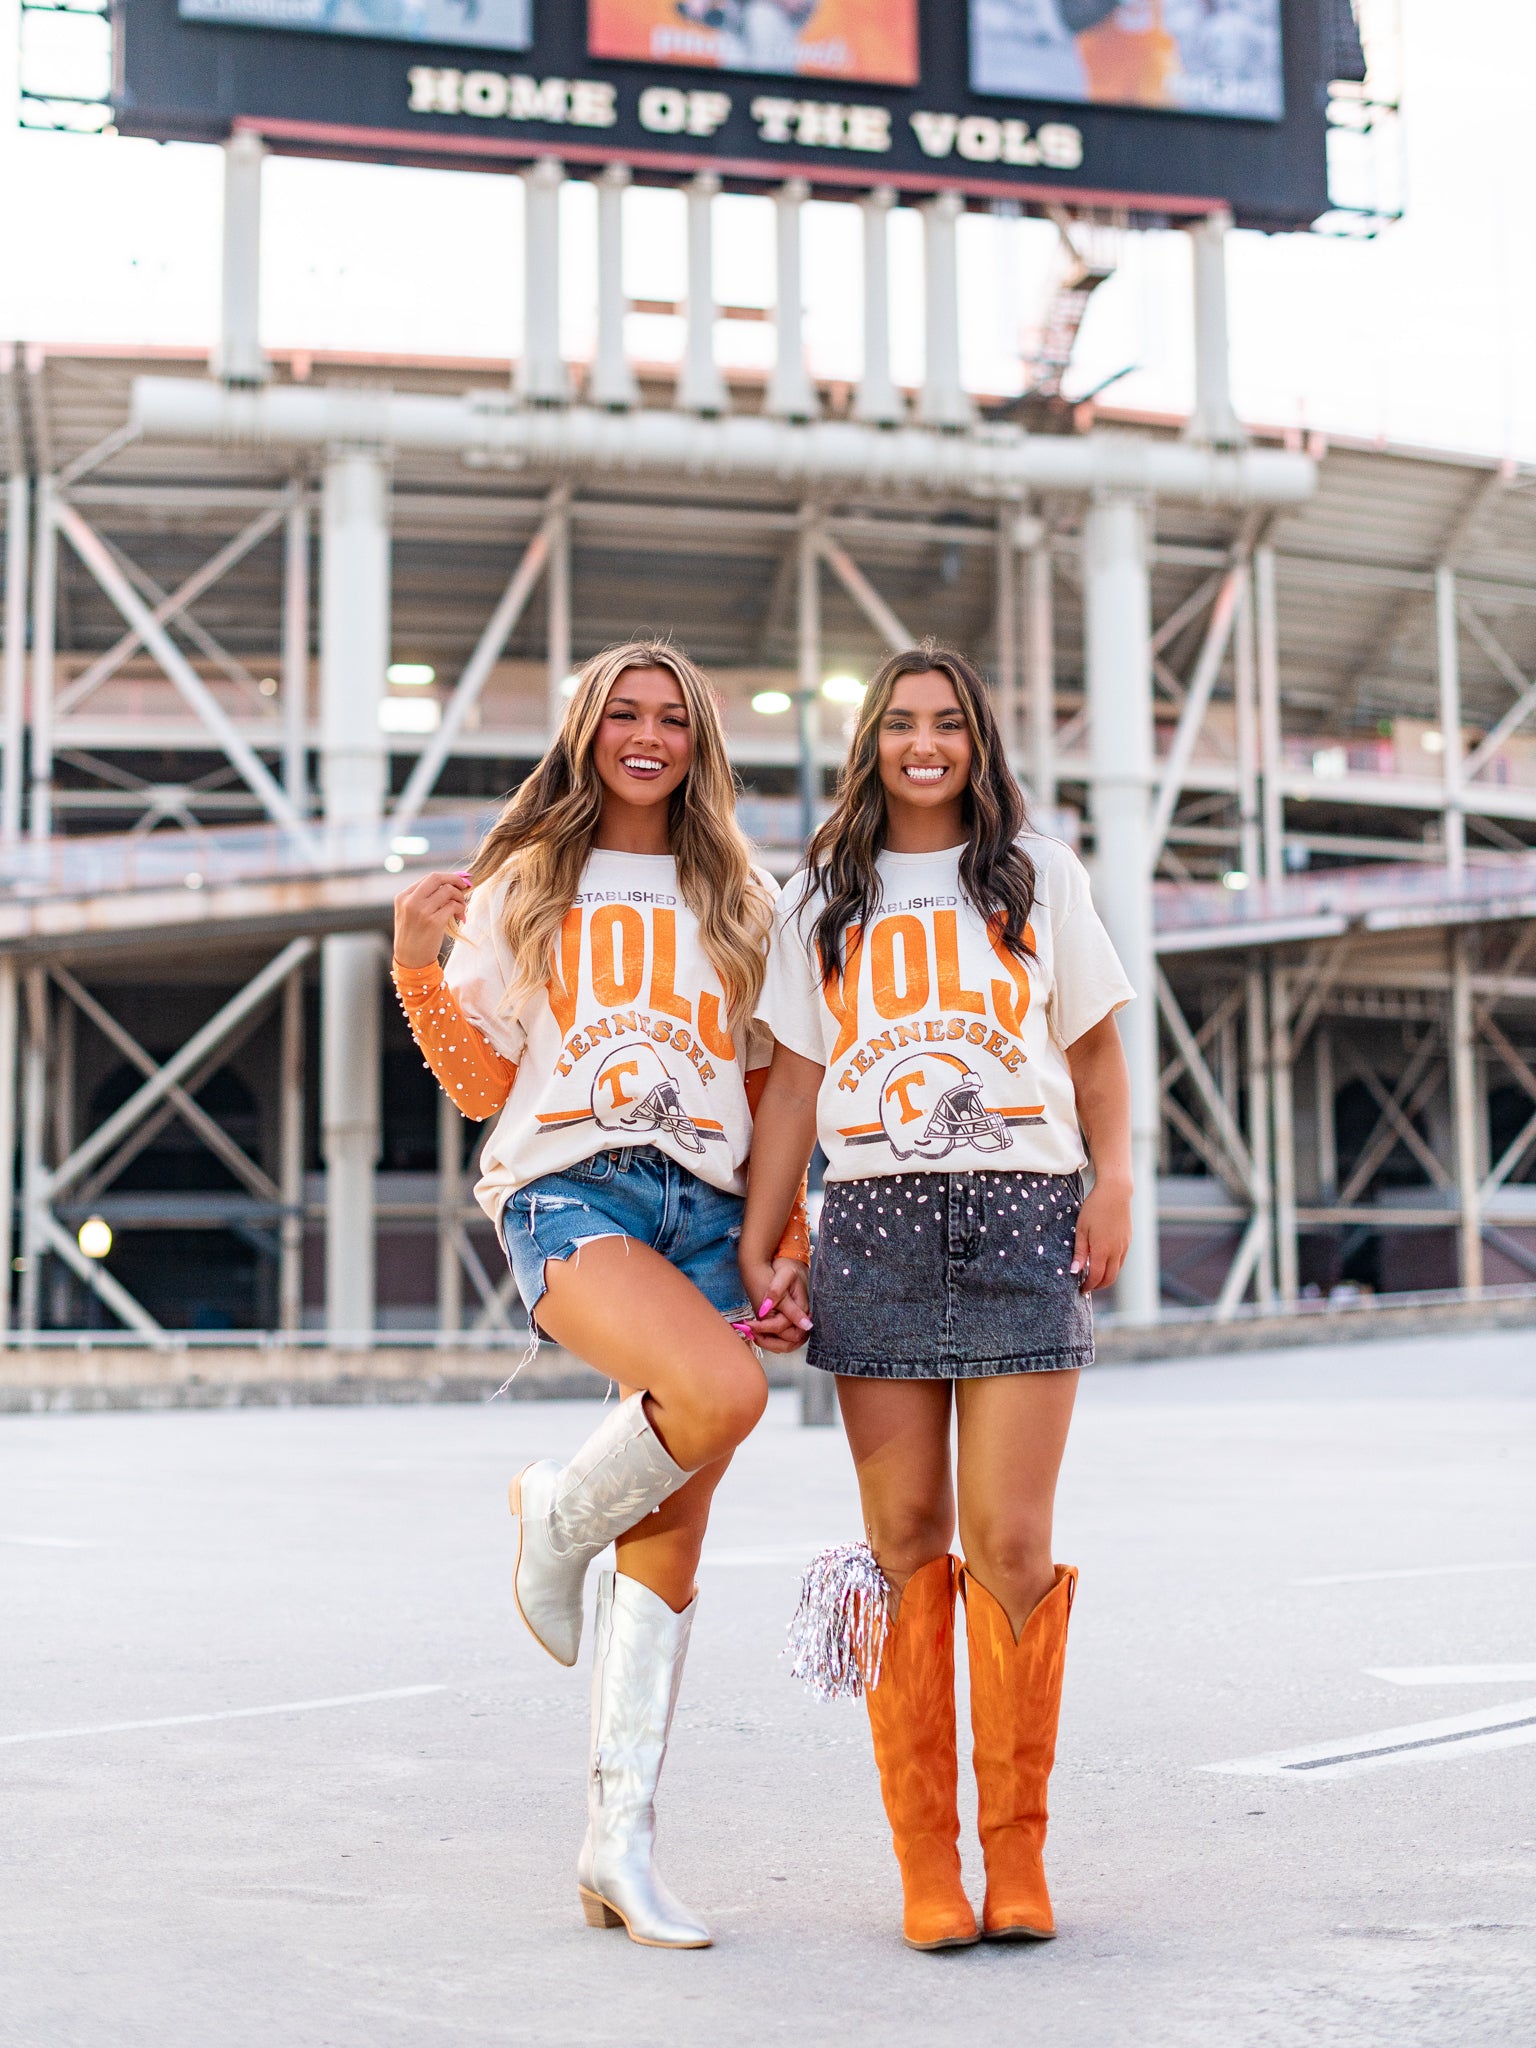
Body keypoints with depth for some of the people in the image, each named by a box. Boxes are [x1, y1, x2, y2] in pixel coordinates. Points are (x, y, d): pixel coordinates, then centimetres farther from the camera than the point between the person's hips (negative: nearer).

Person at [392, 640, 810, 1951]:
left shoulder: (740, 902, 17)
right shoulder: (521, 890, 12)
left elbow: (768, 1097, 17)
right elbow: (484, 1087, 9)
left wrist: (790, 1244, 9)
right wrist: (419, 964, -3)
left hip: (705, 1206, 3)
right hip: (569, 1191, -3)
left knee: (670, 1541, -1)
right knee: (722, 1393, -31)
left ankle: (620, 1843, 4)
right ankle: (559, 1519, 0)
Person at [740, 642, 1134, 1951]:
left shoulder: (1039, 875, 14)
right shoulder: (825, 899, 16)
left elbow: (1097, 1050, 14)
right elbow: (795, 1081, 13)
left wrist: (1114, 1183, -2)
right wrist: (754, 1244, 5)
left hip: (1022, 1217, -1)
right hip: (876, 1221, 1)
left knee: (1008, 1545, -7)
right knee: (905, 1541, 0)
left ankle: (1018, 1849, 5)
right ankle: (925, 1860, 7)